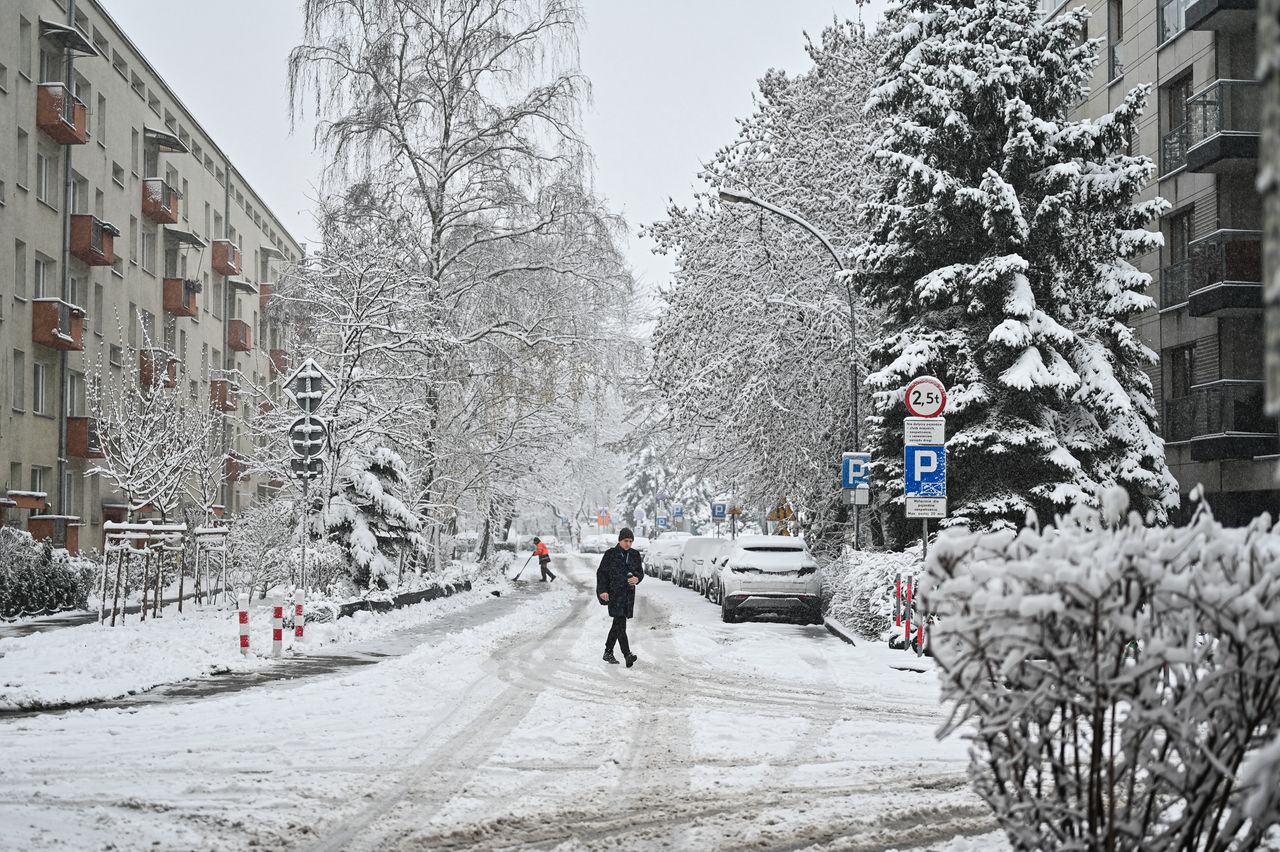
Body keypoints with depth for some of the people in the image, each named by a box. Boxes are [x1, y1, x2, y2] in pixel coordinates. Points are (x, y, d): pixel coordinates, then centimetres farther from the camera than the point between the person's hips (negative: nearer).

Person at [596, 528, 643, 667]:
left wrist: (637, 578, -8)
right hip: (614, 593, -5)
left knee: (617, 624, 10)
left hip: (628, 593, 5)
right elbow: (601, 573, -1)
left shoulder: (635, 555, 9)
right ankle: (627, 654, -23)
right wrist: (602, 590, -12)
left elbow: (640, 571, 16)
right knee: (620, 623, -15)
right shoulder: (610, 554, -3)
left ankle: (608, 653, 21)